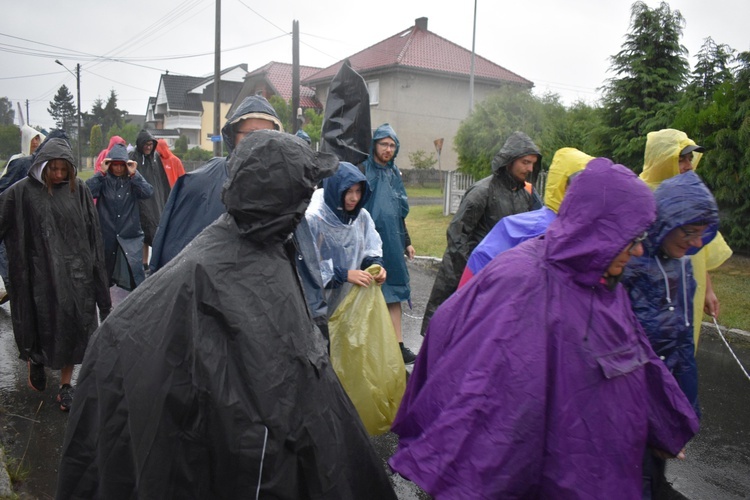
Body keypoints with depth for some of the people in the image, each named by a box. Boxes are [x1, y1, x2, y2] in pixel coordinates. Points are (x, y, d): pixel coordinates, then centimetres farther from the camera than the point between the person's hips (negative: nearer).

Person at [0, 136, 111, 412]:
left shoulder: (79, 189, 0)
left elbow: (93, 233, 3)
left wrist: (95, 269, 4)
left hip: (75, 273, 1)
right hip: (39, 273, -1)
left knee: (72, 326, 6)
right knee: (40, 324, 9)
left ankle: (66, 385, 21)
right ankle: (35, 360, 42)